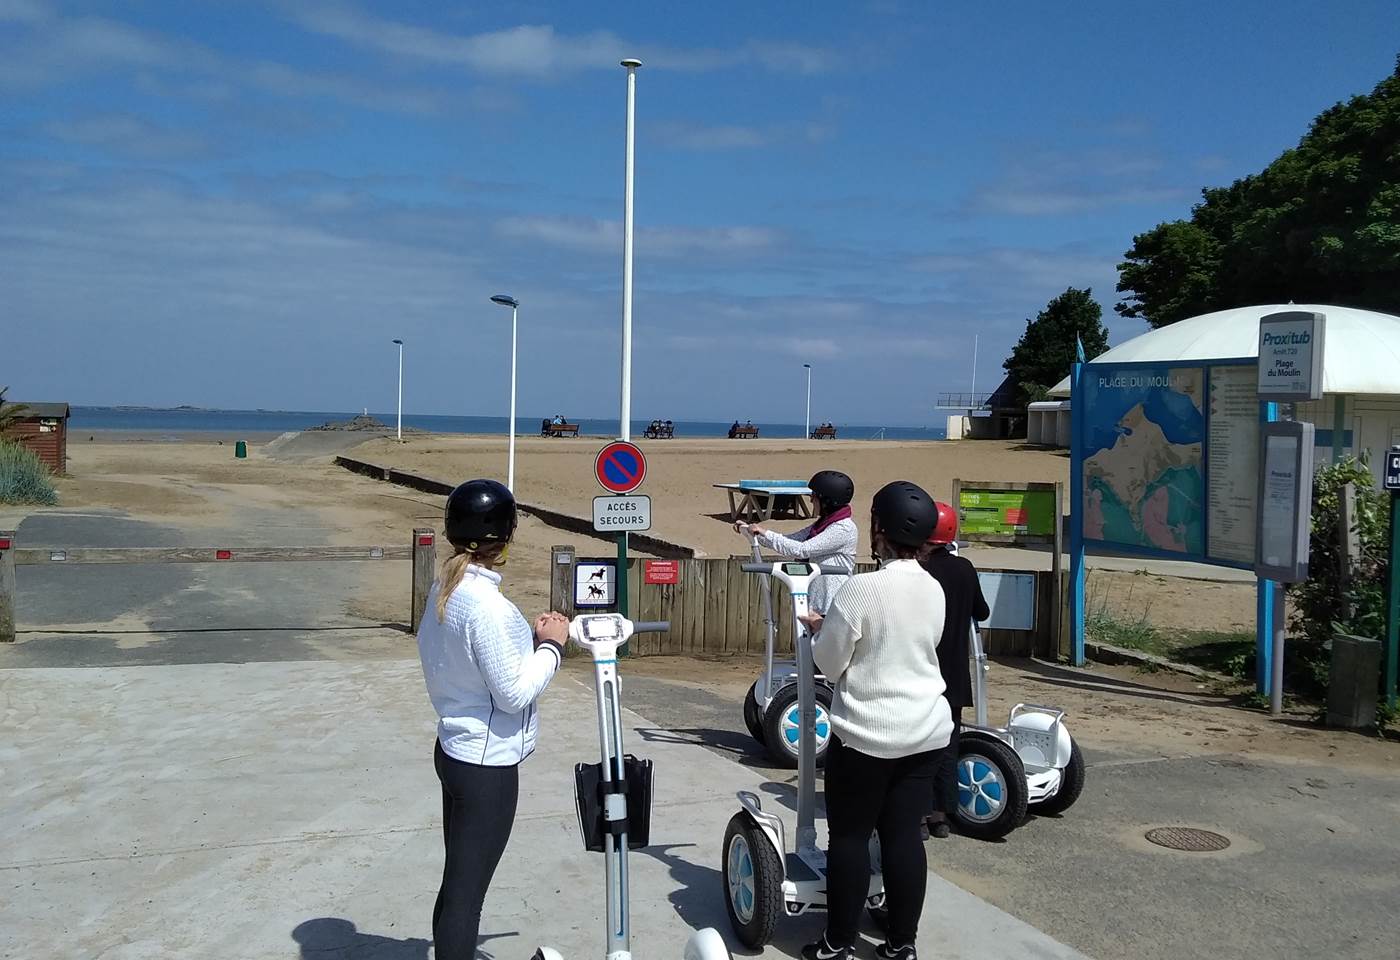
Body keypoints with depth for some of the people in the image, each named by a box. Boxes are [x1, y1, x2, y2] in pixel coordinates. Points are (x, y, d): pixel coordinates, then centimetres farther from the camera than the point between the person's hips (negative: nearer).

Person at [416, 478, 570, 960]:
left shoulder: (444, 590, 5)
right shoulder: (486, 605, -23)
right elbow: (514, 692, -19)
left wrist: (530, 639, 6)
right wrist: (551, 646, -7)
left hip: (456, 750, 9)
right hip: (487, 763, -9)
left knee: (457, 882, 18)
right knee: (467, 890, 0)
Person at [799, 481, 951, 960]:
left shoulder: (861, 589, -18)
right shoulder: (934, 590, 2)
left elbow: (828, 663, -9)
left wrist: (822, 629, 11)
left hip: (866, 733, -5)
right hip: (926, 731, 6)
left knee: (850, 835, 7)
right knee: (904, 835, 11)